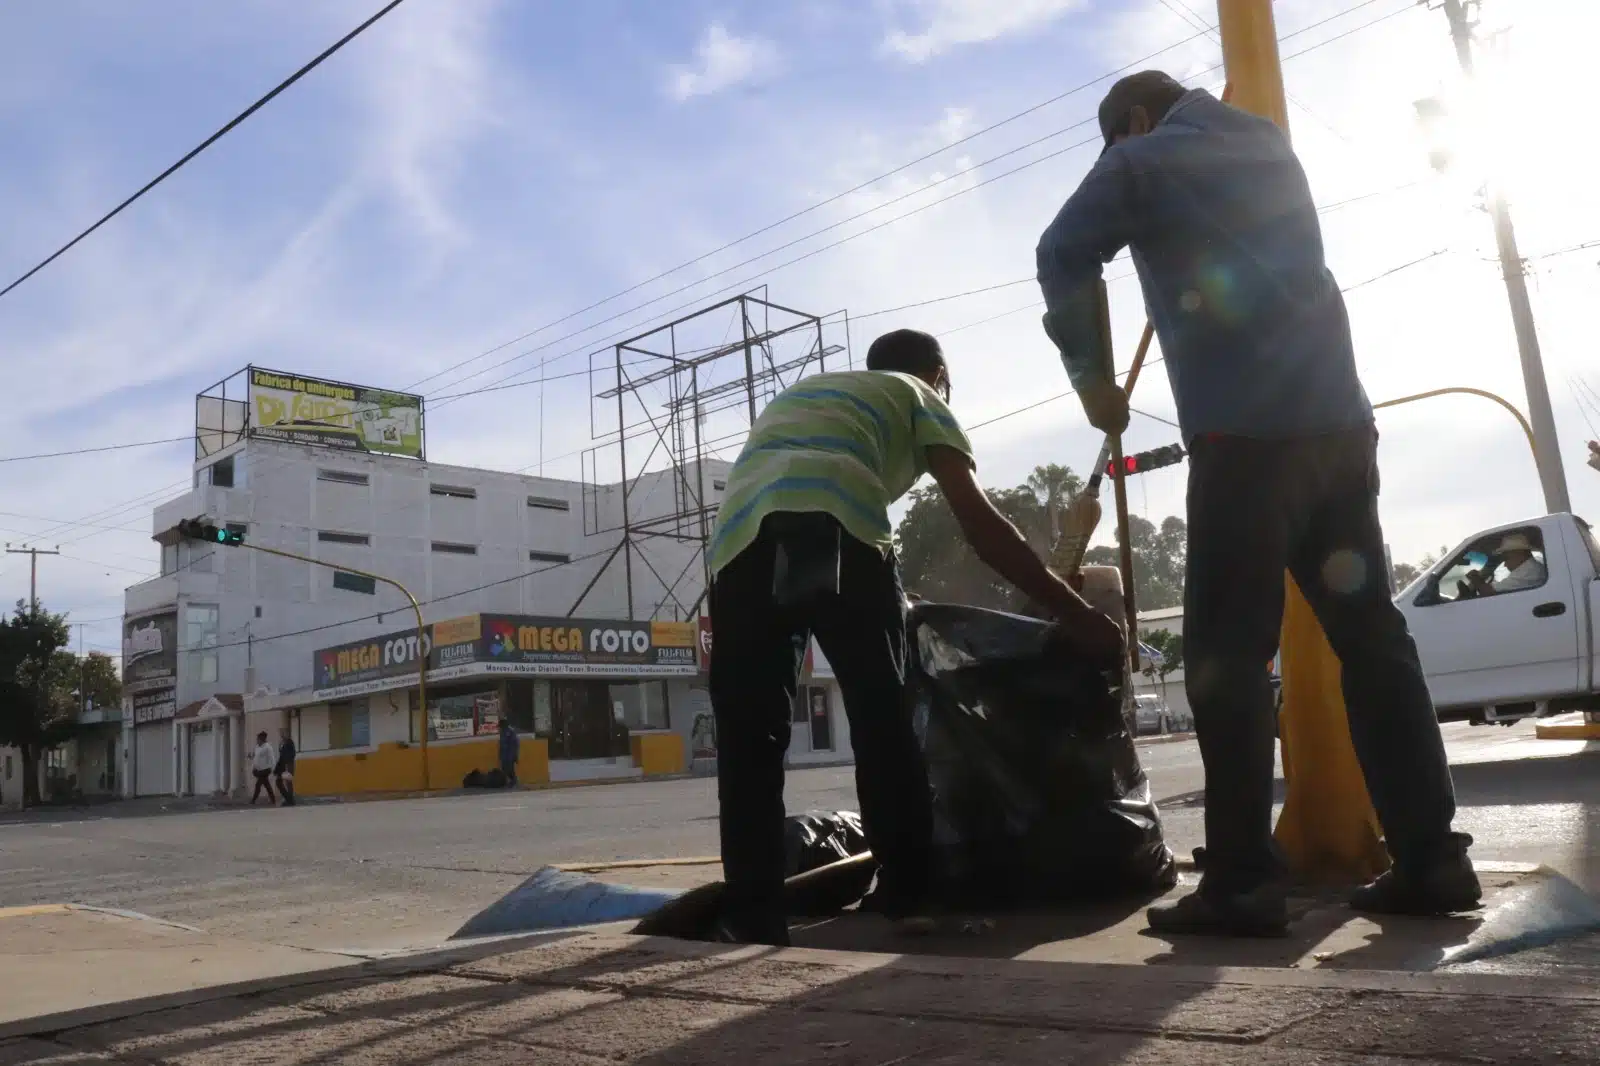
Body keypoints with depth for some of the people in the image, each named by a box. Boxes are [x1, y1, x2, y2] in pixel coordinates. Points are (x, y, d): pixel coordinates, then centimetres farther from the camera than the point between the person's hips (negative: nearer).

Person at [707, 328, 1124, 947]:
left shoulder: (796, 392, 44)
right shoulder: (918, 397, 28)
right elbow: (980, 525, 16)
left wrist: (893, 601, 48)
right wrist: (1074, 612, 19)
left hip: (741, 535, 4)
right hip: (834, 523, -4)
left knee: (750, 734, 7)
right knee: (883, 718, 8)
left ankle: (754, 916, 5)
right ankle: (911, 898, 12)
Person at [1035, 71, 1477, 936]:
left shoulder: (1143, 160, 7)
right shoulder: (1268, 146, 26)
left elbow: (1063, 259, 1)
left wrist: (1089, 375, 10)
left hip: (1244, 429, -6)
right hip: (1338, 416, 7)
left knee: (1227, 652, -5)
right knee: (1371, 636, 8)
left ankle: (1242, 882, -7)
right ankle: (1430, 859, 9)